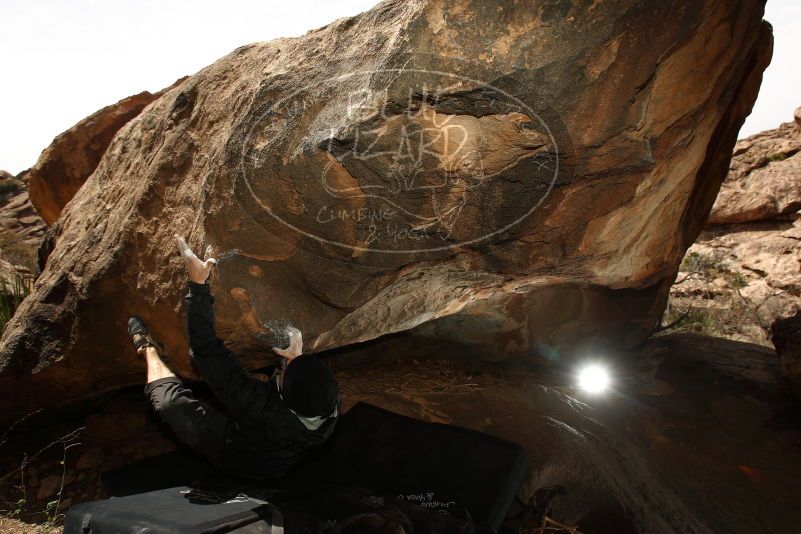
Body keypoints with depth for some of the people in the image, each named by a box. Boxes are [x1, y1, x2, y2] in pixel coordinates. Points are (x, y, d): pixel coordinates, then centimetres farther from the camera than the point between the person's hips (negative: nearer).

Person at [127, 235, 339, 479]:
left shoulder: (260, 407, -49)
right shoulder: (330, 402, -36)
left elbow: (207, 349, -42)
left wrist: (198, 284, -38)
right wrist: (297, 359, -7)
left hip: (232, 457, -4)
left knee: (170, 397, -2)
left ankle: (149, 348, 29)